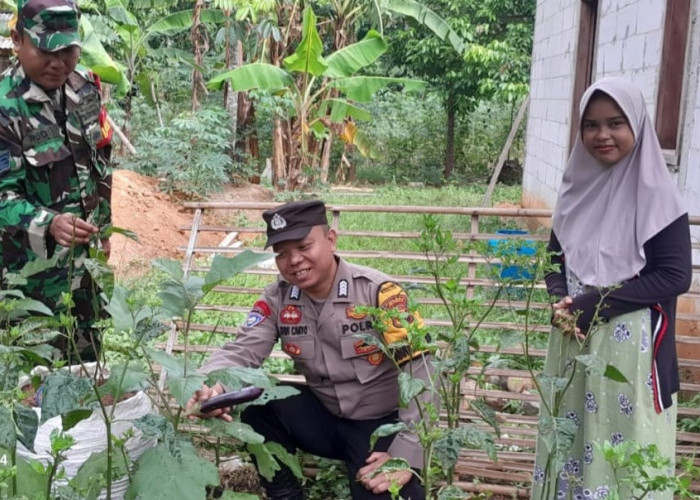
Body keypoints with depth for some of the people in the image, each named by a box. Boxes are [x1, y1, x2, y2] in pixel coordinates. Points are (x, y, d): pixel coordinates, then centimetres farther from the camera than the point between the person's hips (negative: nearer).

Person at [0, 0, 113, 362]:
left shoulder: (85, 87, -1)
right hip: (33, 273, -6)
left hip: (85, 260, 6)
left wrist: (102, 230, 13)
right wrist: (49, 224, -40)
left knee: (88, 364, 21)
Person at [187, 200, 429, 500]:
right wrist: (210, 385, -37)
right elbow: (243, 351, -12)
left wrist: (406, 455, -27)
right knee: (253, 401, -18)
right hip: (322, 414, 5)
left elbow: (419, 372, -21)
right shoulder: (277, 298, -4)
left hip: (381, 422, -4)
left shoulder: (377, 291, -18)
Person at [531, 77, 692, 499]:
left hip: (631, 347, -5)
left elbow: (675, 276, -14)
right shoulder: (578, 188, 6)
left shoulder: (657, 196, -11)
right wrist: (562, 302, -8)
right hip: (574, 341, 5)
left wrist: (594, 304, -17)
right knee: (572, 438, 14)